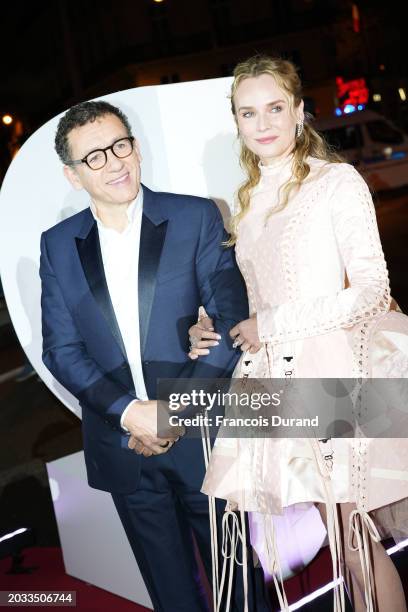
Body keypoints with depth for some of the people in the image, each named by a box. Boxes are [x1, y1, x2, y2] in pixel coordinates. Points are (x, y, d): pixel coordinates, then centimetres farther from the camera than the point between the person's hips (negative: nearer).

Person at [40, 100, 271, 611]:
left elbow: (231, 322, -7)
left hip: (202, 435, -2)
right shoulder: (57, 245, 3)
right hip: (123, 447, 2)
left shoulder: (196, 218, -4)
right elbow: (61, 349, 0)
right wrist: (129, 413, -13)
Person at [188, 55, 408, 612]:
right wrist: (213, 332, 3)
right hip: (279, 375, 5)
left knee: (356, 540, -1)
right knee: (340, 536, 12)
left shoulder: (337, 181, -5)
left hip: (335, 370, -5)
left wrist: (269, 327, -10)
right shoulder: (248, 200, 14)